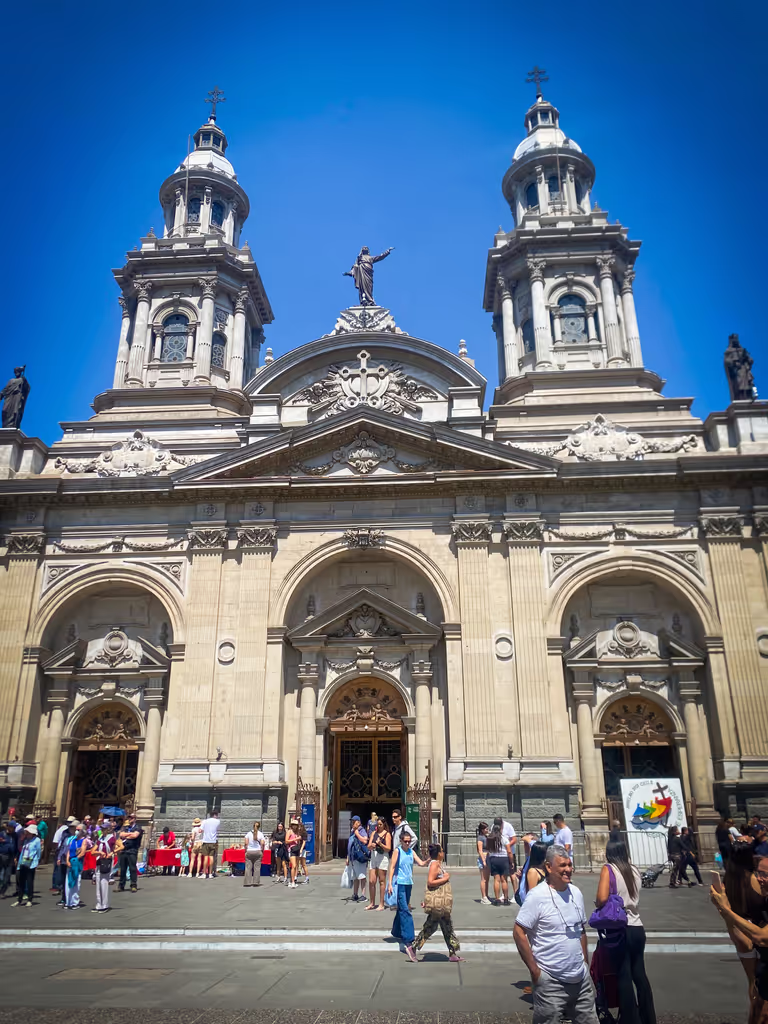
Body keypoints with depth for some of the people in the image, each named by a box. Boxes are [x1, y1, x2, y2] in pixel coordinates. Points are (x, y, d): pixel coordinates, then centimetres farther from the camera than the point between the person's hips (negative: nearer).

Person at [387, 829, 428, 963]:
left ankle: (397, 932, 36)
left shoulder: (412, 852, 10)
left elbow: (421, 863, 2)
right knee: (405, 911, -13)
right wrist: (389, 883, -12)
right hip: (399, 884, -6)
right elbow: (392, 867, -7)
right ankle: (409, 942, -18)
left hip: (408, 884, 6)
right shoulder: (397, 851, -5)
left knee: (402, 910, 17)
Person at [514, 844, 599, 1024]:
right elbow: (519, 933, -15)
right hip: (550, 982, -6)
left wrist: (584, 962, 13)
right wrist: (534, 970, -14)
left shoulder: (576, 893, 5)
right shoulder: (537, 896, -15)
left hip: (582, 979, 6)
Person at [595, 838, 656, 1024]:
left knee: (623, 977, 5)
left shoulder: (608, 869, -10)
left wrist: (597, 905, 0)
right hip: (637, 928, 6)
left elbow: (602, 899, -19)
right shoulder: (634, 870, 6)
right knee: (640, 975, 18)